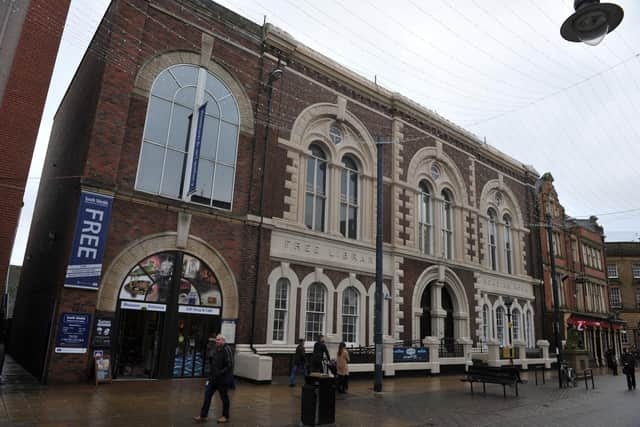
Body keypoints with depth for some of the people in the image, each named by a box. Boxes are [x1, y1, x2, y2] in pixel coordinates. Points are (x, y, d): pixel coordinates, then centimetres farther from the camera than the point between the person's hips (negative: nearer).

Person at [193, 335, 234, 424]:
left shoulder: (226, 350, -19)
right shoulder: (217, 350, 9)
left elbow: (229, 366, -24)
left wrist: (220, 373, -25)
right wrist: (211, 373, 13)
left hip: (223, 379, -8)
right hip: (213, 378, 8)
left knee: (224, 397, 6)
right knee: (207, 395, 8)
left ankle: (225, 417, 22)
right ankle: (203, 416, 18)